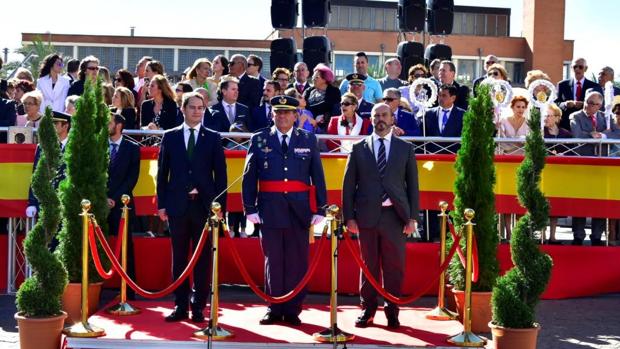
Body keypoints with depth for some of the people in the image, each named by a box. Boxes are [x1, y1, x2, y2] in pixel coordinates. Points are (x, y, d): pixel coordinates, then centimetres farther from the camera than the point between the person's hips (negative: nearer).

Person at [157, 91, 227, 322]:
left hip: (204, 205, -1)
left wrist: (220, 205, -4)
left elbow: (220, 174, 4)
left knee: (203, 259, 2)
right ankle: (180, 306, 13)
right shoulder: (170, 137, 8)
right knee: (179, 258, 6)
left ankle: (198, 307, 11)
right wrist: (162, 204, 2)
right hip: (178, 205, 1)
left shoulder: (213, 138, 6)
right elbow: (163, 172, 8)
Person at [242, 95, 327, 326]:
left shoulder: (308, 140, 8)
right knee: (273, 261, 5)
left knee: (297, 261, 3)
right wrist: (250, 208, -2)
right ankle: (274, 310, 15)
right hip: (270, 209, 0)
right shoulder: (259, 140, 6)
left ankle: (292, 310, 13)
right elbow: (249, 177, 5)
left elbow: (318, 176, 6)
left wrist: (320, 209, 0)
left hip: (299, 209, 1)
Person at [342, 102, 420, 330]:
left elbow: (413, 185, 8)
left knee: (394, 266, 2)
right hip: (367, 216, 0)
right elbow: (349, 185, 8)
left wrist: (413, 217, -1)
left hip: (395, 216, 0)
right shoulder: (359, 148, 9)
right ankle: (367, 310, 15)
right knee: (368, 266, 5)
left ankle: (392, 311, 13)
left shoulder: (405, 149, 10)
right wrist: (349, 216, 0)